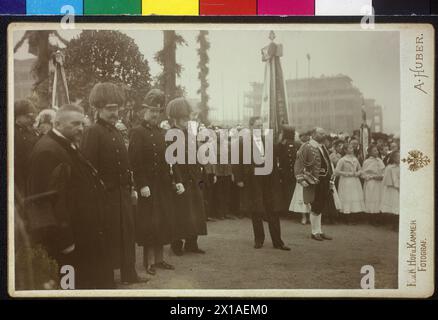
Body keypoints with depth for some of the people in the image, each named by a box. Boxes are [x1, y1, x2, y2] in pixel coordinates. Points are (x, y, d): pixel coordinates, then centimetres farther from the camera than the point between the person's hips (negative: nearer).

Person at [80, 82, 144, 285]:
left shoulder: (116, 132, 15)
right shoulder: (92, 132, -11)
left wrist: (130, 189, 15)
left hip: (123, 193, 8)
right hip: (106, 194, -8)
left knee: (127, 232, 12)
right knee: (107, 235, 0)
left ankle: (128, 273, 22)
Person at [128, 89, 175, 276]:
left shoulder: (162, 133, 14)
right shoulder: (137, 132, -8)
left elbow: (168, 160, 15)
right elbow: (135, 162, -15)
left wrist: (175, 181, 7)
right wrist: (142, 185, -20)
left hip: (163, 186, 7)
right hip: (147, 187, -7)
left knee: (163, 223, 10)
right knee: (149, 224, -1)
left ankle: (159, 258, 20)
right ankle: (149, 261, 7)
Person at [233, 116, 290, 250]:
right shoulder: (243, 142, -3)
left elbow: (274, 158, 17)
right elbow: (238, 162, -4)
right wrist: (239, 179, -9)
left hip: (268, 180, 3)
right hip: (252, 180, -3)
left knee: (273, 212, 2)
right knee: (255, 212, 6)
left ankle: (277, 241, 8)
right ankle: (258, 240, 19)